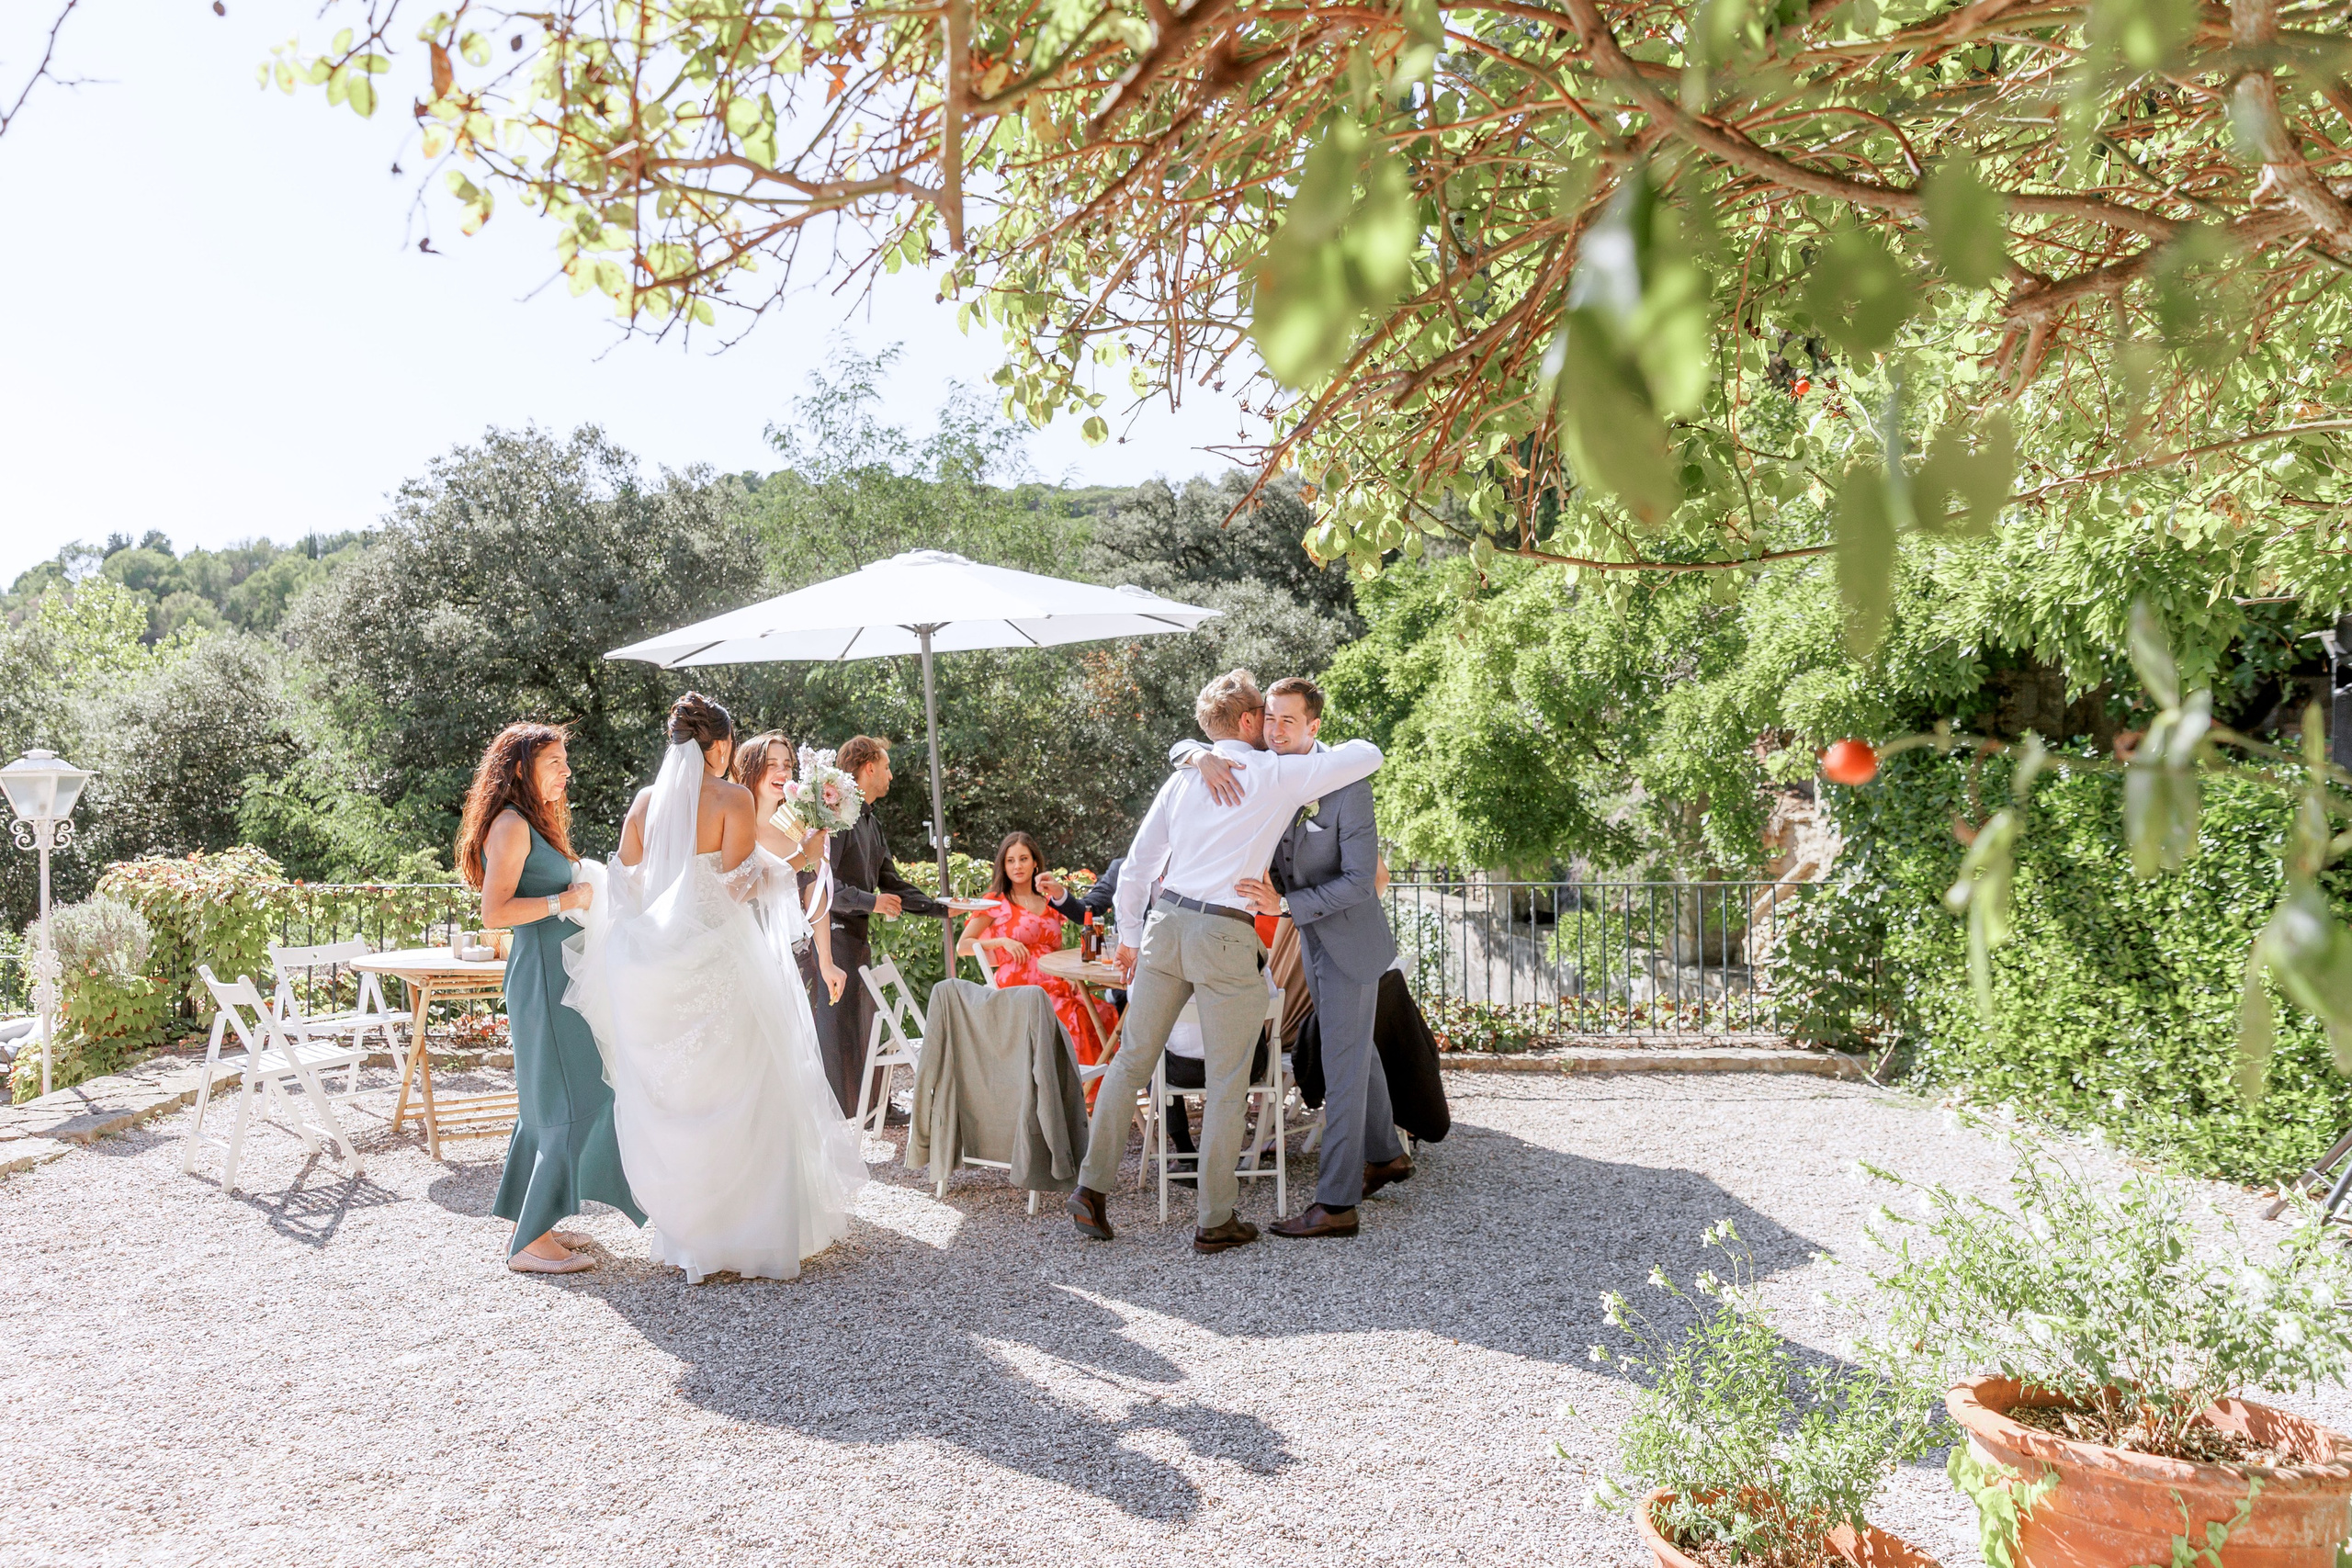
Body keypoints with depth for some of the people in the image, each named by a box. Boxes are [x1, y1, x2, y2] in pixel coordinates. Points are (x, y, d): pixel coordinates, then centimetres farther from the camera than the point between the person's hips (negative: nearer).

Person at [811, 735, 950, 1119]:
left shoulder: (871, 822, 19)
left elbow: (890, 881, 23)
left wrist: (940, 907, 16)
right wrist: (870, 902, -19)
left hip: (857, 935, 10)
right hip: (834, 933, -10)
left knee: (864, 1021, 14)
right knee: (837, 1026, -5)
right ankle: (840, 1117, 1)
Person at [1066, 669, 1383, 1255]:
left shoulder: (1183, 778, 13)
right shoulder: (1276, 776, -2)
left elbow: (1135, 865, 13)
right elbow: (1367, 755, 3)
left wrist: (1130, 936, 23)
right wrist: (1318, 750, 23)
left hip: (1163, 921, 6)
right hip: (1224, 937, -5)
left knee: (1132, 1061, 14)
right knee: (1227, 1084, 5)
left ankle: (1092, 1189, 18)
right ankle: (1215, 1222, 12)